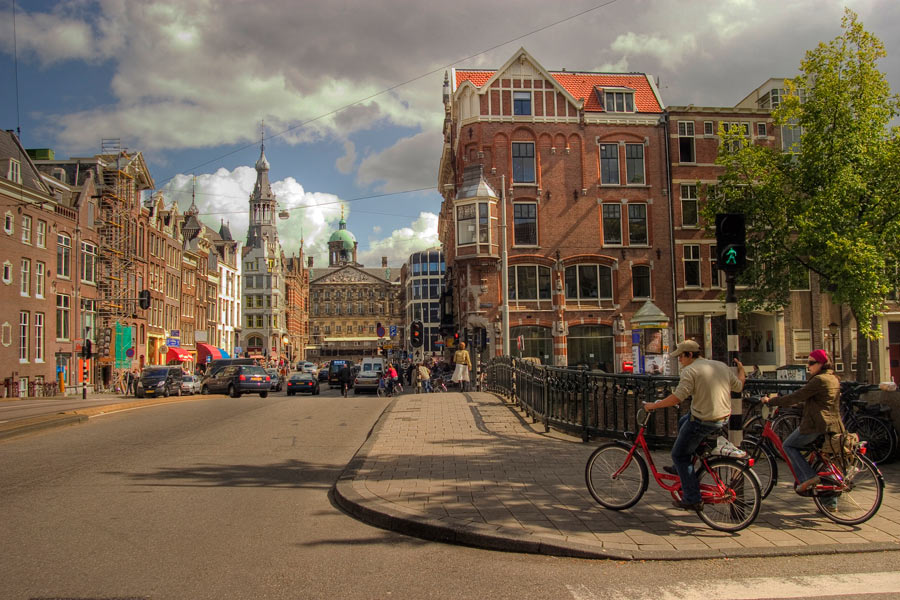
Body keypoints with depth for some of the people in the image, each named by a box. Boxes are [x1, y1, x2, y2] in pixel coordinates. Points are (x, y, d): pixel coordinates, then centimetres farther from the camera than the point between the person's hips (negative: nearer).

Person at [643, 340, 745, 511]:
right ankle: (681, 467, 37)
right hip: (724, 418, 9)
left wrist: (653, 405, -12)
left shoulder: (690, 370, -14)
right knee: (683, 422, 33)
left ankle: (692, 500, 6)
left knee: (679, 455, 6)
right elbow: (738, 386, 17)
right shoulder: (721, 366, 8)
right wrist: (741, 370, 37)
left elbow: (677, 397, -23)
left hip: (703, 422, -9)